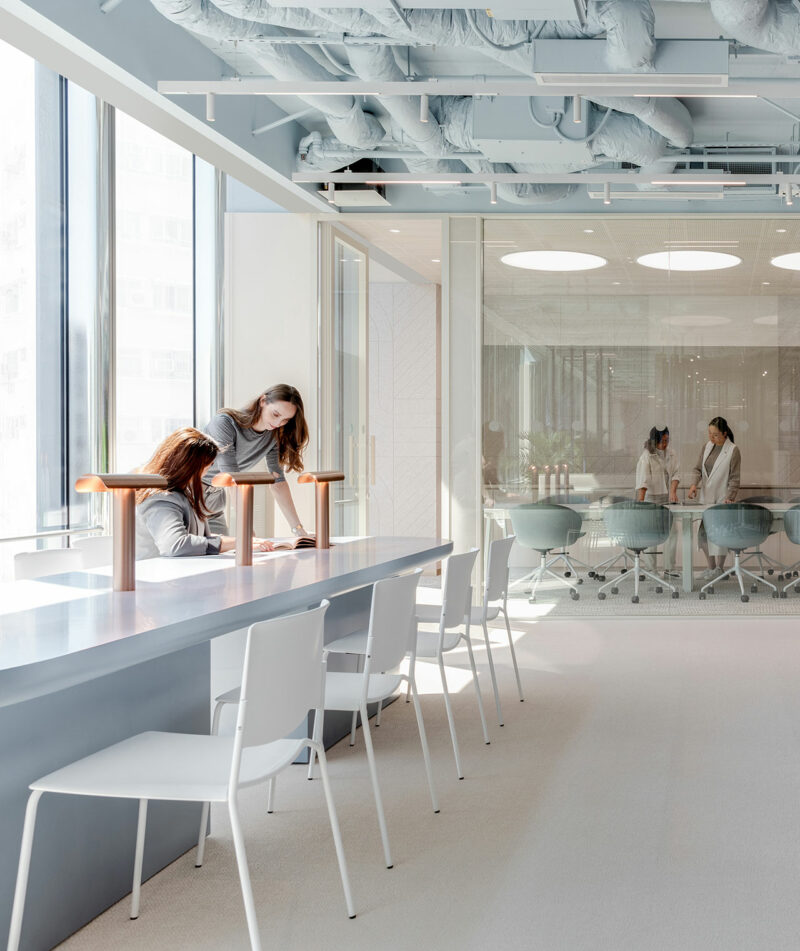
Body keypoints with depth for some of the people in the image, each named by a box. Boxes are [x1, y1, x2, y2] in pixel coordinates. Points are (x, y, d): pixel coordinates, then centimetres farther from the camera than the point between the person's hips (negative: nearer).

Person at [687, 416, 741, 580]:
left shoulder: (733, 451, -9)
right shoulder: (706, 447, 7)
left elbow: (734, 478, -9)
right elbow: (698, 468, 9)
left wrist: (729, 498, -17)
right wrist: (694, 484, -10)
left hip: (721, 499, -5)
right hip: (705, 497, 5)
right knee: (703, 531, 5)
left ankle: (719, 568, 9)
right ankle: (711, 565, 19)